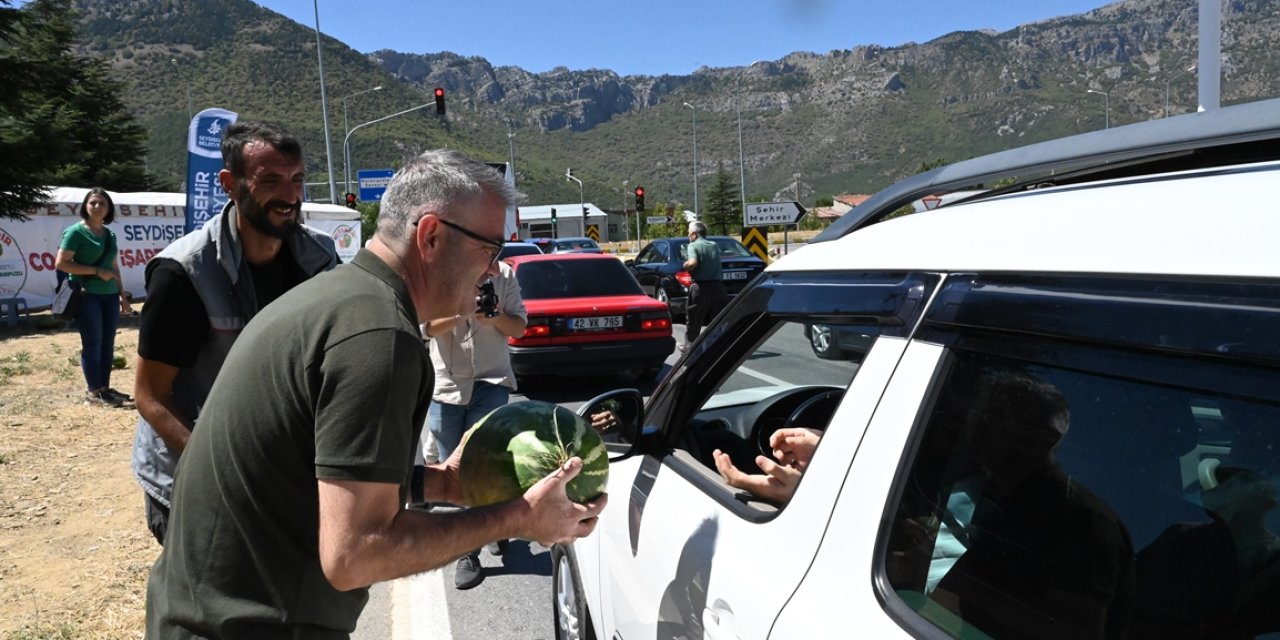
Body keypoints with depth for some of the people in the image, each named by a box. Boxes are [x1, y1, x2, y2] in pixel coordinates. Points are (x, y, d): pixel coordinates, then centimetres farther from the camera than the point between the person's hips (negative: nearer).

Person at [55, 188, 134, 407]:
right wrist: (96, 271, -16)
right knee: (92, 343, -3)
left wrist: (122, 293, 16)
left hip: (109, 295, 7)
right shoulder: (76, 231, -6)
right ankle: (93, 392, 5)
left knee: (108, 343, 9)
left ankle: (105, 388, 18)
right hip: (86, 295, -7)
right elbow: (61, 263, -12)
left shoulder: (109, 234, 14)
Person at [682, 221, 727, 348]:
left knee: (693, 319, 10)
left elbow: (693, 263, -19)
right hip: (717, 286, 4)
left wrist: (685, 265, -1)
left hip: (700, 286, -4)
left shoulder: (693, 245, -5)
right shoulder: (714, 246, 14)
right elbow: (717, 263, 17)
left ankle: (689, 344, 18)